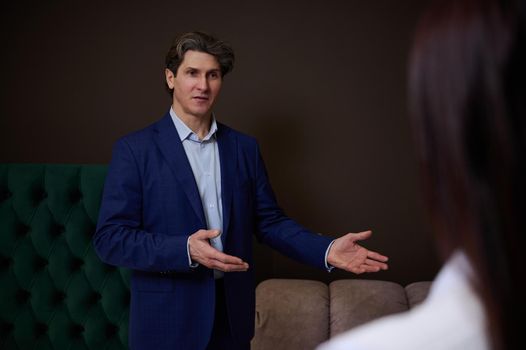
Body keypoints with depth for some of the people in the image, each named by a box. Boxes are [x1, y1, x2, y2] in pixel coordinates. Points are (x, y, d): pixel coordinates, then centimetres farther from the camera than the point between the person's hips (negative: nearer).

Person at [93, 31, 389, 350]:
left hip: (233, 312, 4)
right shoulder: (134, 149, -7)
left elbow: (269, 221, 5)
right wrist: (185, 250, -25)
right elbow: (110, 237, -12)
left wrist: (326, 250, -11)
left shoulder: (245, 147, 4)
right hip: (167, 316, -3)